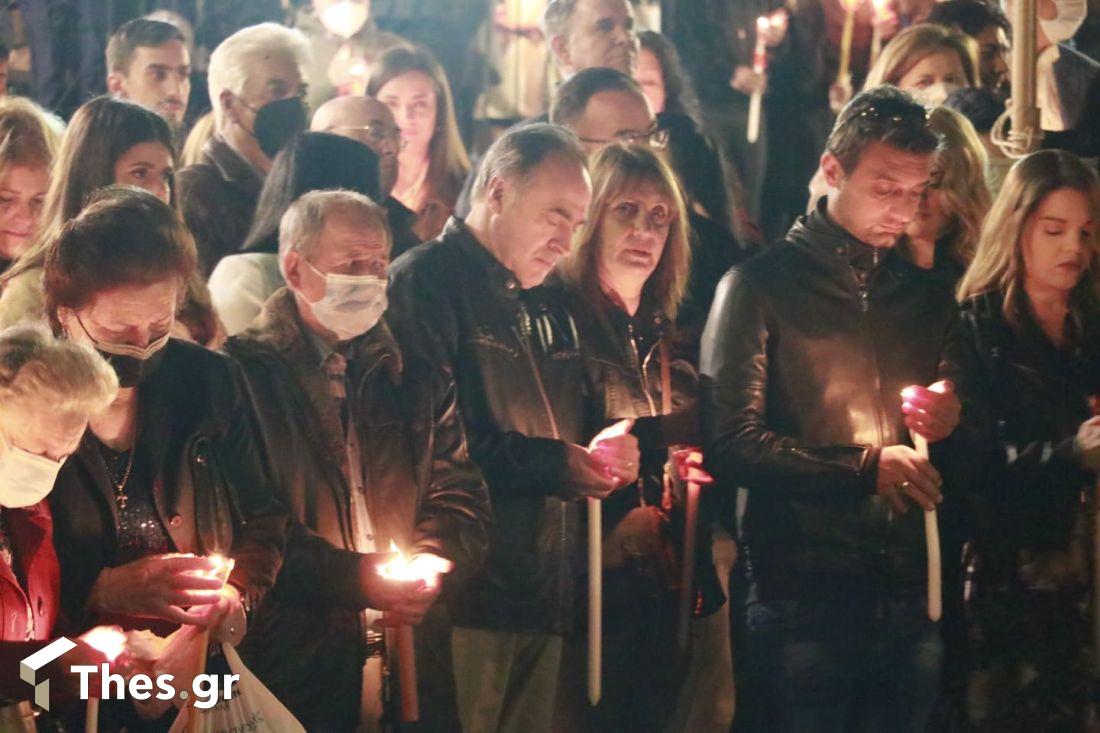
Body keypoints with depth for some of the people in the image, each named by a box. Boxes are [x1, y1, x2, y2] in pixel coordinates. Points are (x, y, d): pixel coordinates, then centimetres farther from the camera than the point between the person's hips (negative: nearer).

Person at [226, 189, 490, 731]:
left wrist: (431, 563, -10)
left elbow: (460, 493, 9)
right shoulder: (245, 370, -4)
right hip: (291, 660, -4)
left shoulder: (410, 373, 14)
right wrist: (357, 577, -17)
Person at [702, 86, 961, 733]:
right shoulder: (762, 286, 0)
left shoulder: (928, 298, 16)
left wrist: (952, 422, 0)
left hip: (910, 598, 5)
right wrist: (868, 467, -12)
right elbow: (732, 447, -8)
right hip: (803, 598, -5)